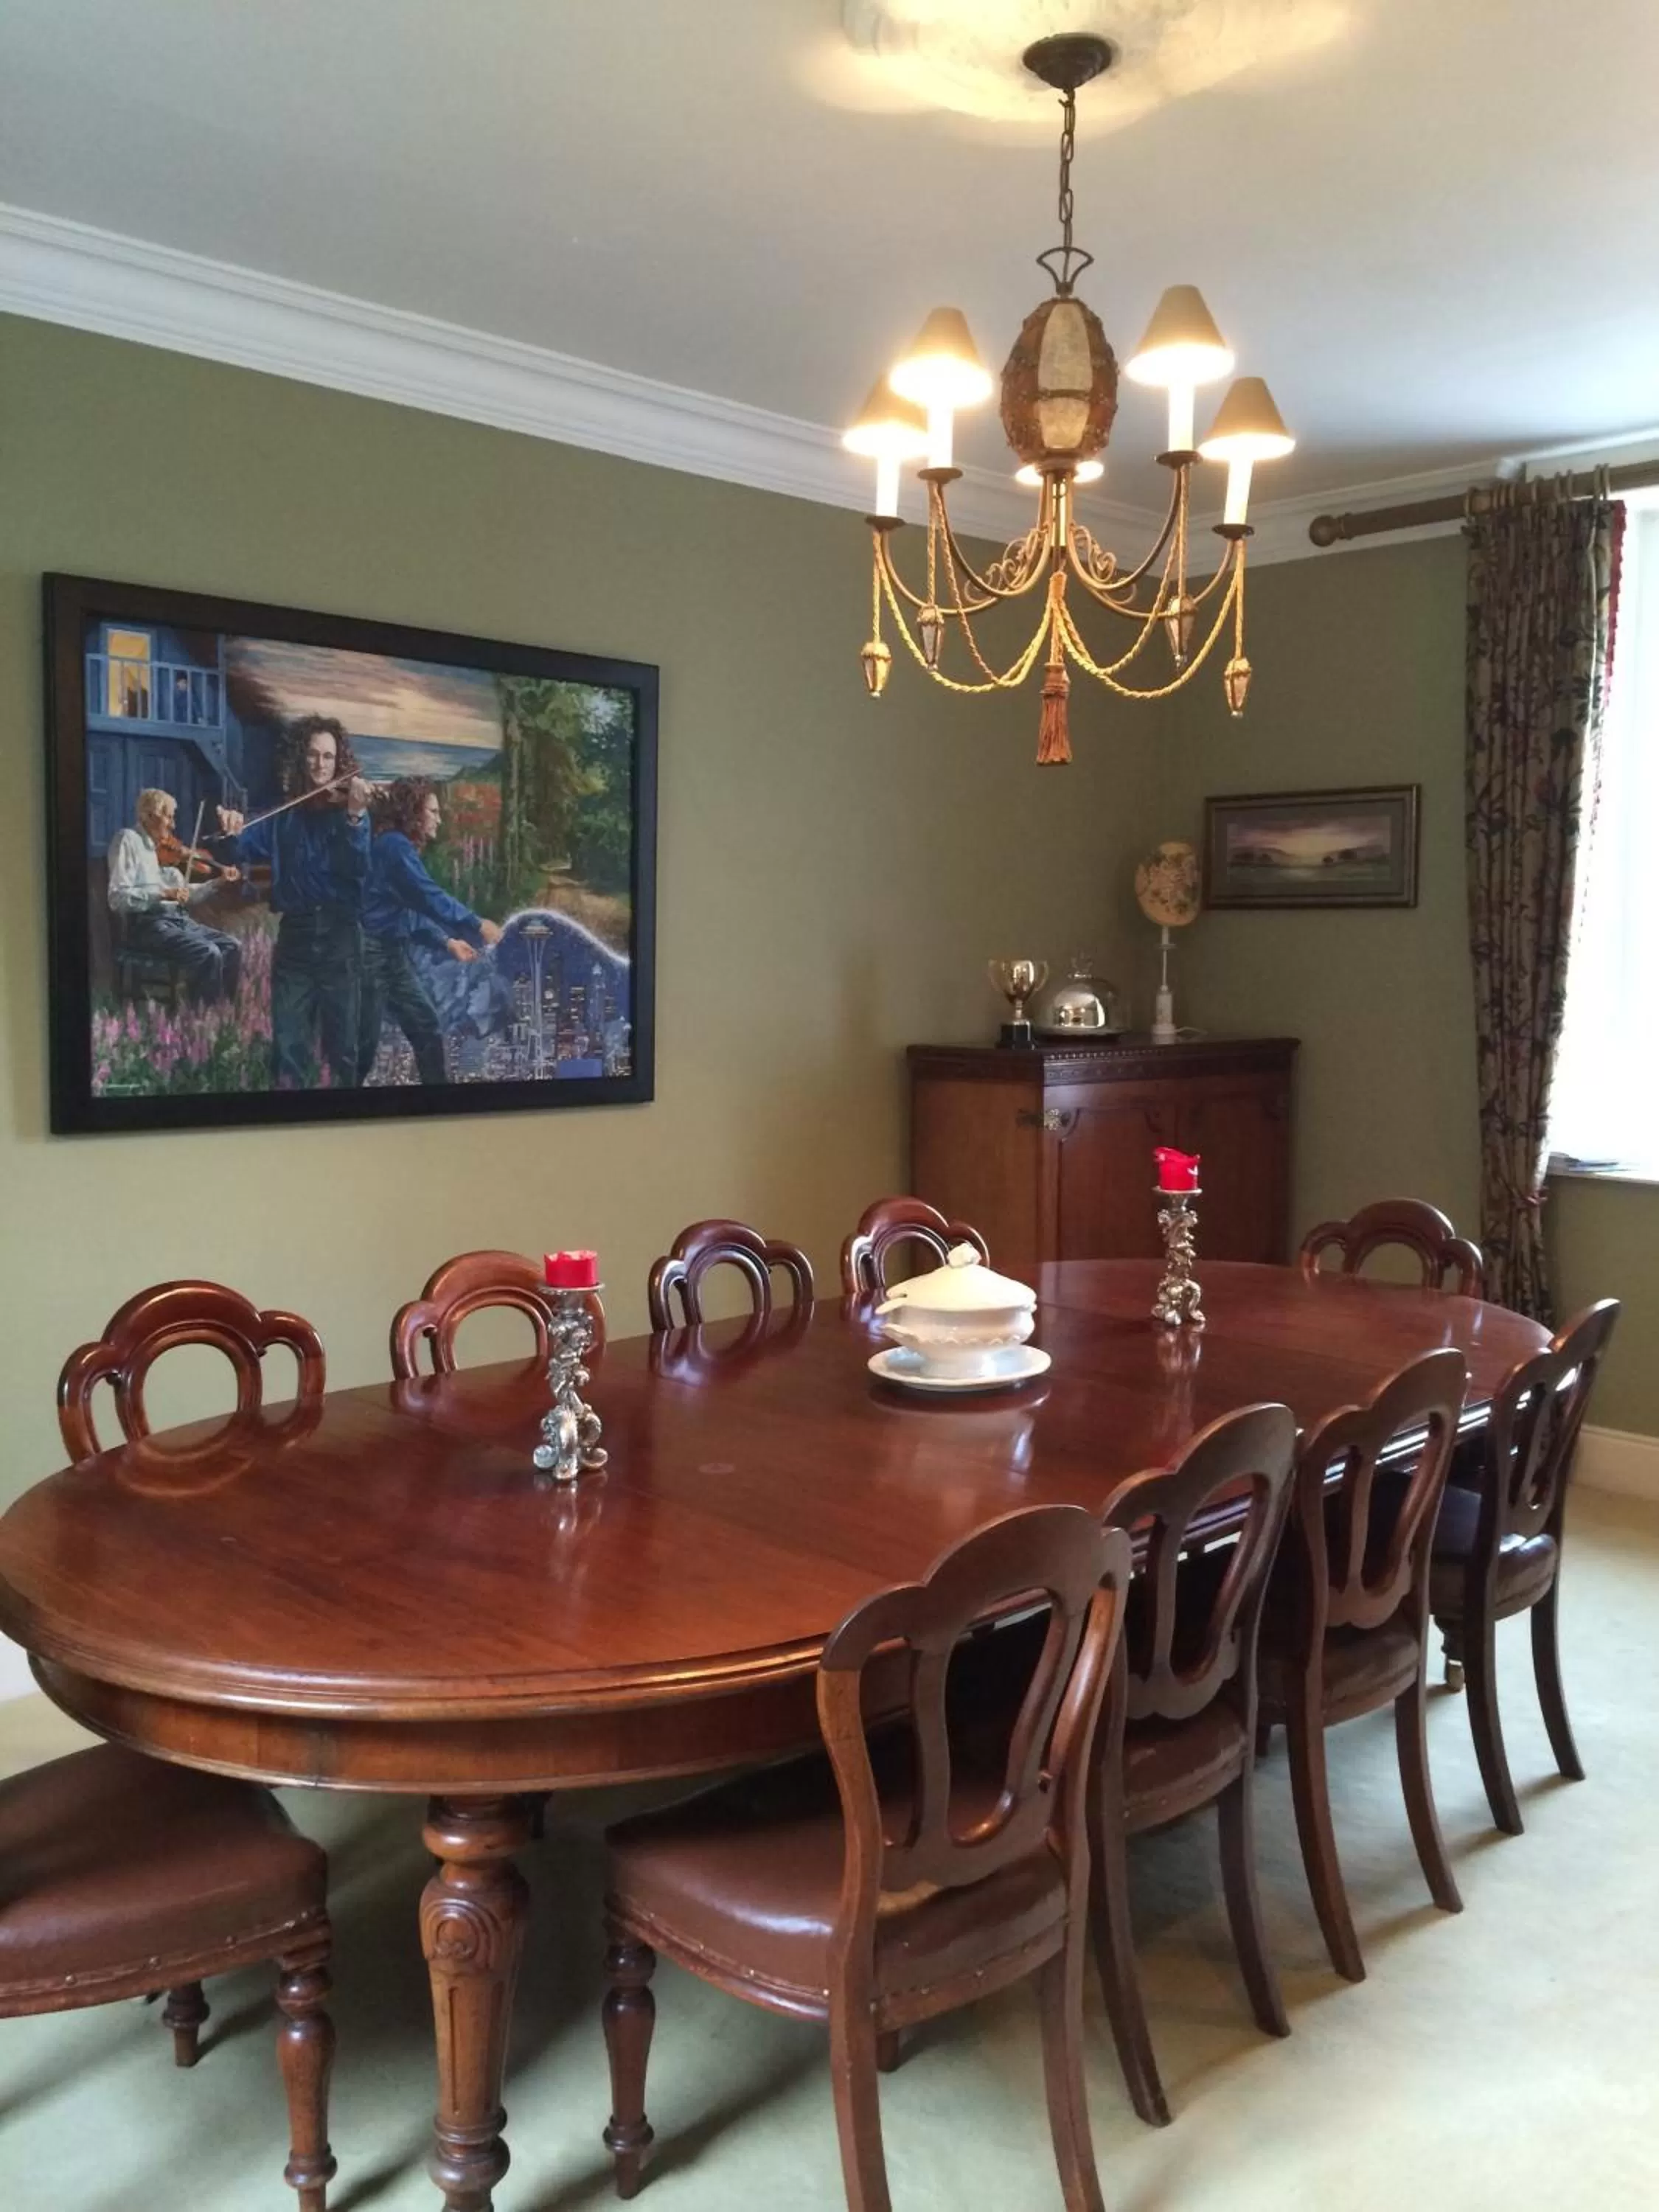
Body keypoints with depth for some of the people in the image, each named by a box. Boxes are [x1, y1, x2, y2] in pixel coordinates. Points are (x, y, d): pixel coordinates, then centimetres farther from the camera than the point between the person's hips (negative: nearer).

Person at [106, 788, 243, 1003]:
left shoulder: (165, 849, 16)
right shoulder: (128, 839, -5)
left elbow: (184, 894, 19)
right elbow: (118, 897, -15)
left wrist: (219, 882, 8)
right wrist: (163, 894, -24)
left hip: (178, 918, 8)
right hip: (147, 923, -8)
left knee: (232, 946, -8)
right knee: (209, 954, -27)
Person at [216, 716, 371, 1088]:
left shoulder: (350, 808, 2)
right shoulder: (282, 816, 11)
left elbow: (358, 870, -14)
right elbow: (244, 849, 0)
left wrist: (354, 817, -29)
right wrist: (231, 831, -21)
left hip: (340, 936, -2)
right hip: (294, 935, 2)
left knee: (342, 1045, 4)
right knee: (288, 1048, -1)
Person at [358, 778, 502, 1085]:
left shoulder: (399, 847, 15)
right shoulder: (394, 846, -14)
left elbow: (414, 911, 19)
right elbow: (430, 898, -18)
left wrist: (447, 942, 12)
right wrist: (477, 926, -12)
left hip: (395, 954, 10)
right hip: (373, 954, -10)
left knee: (428, 1029, 9)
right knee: (364, 1044, -3)